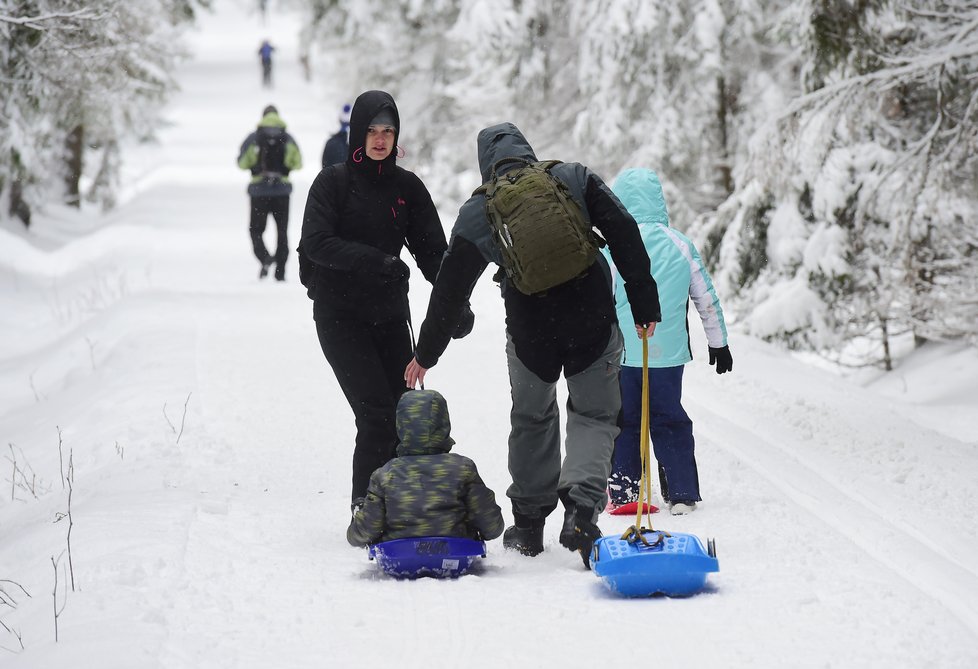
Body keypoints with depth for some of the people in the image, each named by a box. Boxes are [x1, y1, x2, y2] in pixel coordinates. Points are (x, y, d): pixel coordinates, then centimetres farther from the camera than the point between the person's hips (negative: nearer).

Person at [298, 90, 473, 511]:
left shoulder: (407, 187, 7)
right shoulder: (333, 182, -3)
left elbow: (432, 250, 4)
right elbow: (316, 243, -15)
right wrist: (375, 261, -26)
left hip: (390, 314, 4)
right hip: (340, 315, -4)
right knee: (377, 413, -14)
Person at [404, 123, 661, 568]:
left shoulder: (476, 212, 5)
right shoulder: (575, 179, 3)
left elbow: (449, 290, 9)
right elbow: (624, 235, -3)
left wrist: (426, 354, 19)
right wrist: (644, 302, 1)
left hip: (530, 333, 1)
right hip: (593, 322, -1)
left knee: (532, 419, 21)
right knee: (594, 415, 12)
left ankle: (529, 522, 26)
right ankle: (581, 506, -11)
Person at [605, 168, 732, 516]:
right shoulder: (681, 245, 2)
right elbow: (707, 300, 8)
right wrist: (718, 343, 20)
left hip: (621, 353, -2)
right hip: (669, 353, 2)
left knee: (623, 422, 10)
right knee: (670, 421, 12)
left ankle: (622, 493, 11)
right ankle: (682, 494, 11)